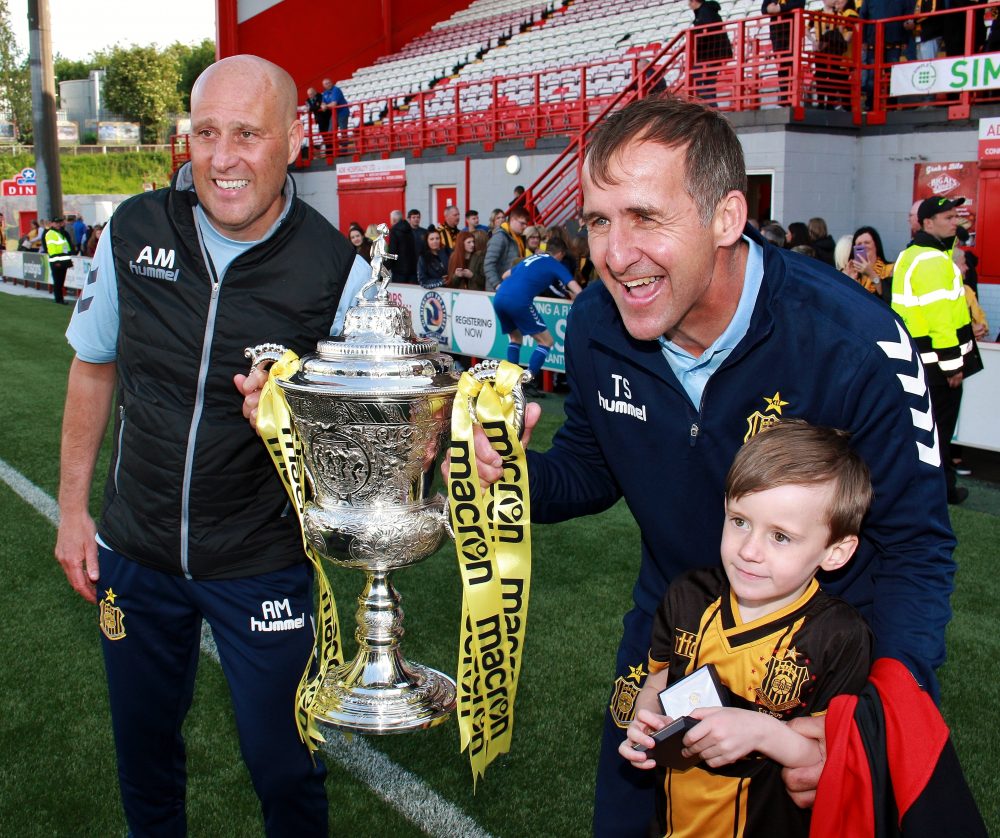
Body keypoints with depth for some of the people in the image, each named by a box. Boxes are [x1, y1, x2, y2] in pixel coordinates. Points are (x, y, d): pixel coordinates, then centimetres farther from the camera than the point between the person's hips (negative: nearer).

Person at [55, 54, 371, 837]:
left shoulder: (338, 272, -16)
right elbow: (94, 365, 7)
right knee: (144, 749, 22)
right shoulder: (134, 230, -7)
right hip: (135, 551, 3)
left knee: (283, 768, 10)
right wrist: (73, 506, 9)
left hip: (263, 566, -3)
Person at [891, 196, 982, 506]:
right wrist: (953, 364, -20)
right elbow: (940, 316, -24)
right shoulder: (935, 261, -20)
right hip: (935, 359, -9)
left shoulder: (908, 256, 12)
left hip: (912, 355, 9)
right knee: (940, 425, 2)